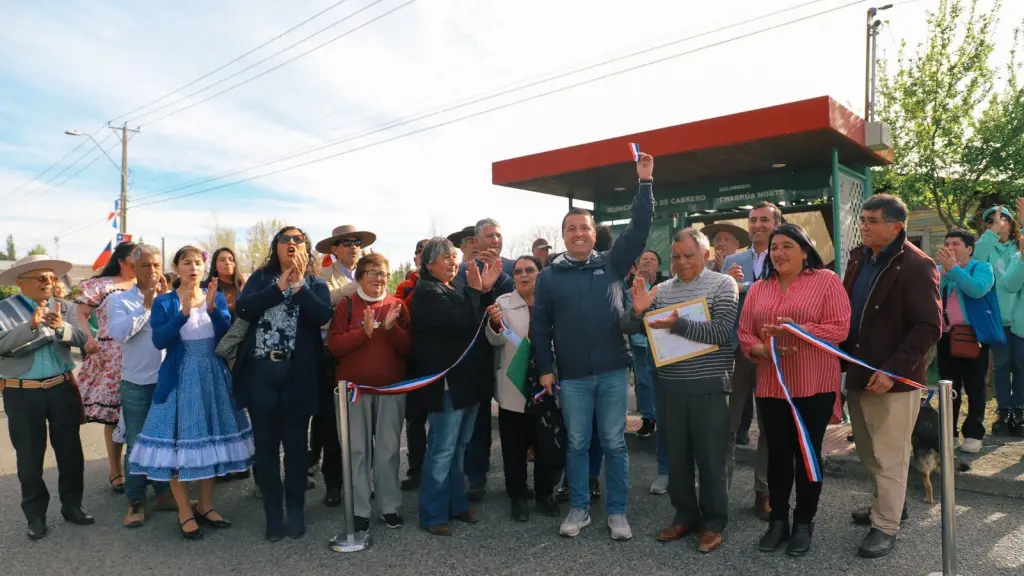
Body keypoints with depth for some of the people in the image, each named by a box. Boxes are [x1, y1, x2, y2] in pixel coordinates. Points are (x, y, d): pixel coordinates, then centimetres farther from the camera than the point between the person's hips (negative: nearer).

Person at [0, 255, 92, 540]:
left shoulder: (62, 308, 5)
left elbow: (82, 338, -6)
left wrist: (61, 327, -25)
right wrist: (31, 325, -32)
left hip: (62, 389, 3)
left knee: (70, 450, 10)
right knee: (30, 457, 8)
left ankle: (72, 505, 25)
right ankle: (35, 515, 22)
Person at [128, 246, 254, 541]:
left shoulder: (217, 297, 4)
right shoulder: (164, 302, -3)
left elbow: (228, 335, -8)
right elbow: (159, 341, -15)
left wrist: (212, 308, -22)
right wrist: (183, 313, -26)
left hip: (213, 377, 3)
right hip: (179, 379, -3)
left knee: (211, 439, 9)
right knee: (178, 442, 0)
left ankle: (205, 505, 24)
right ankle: (185, 512, 14)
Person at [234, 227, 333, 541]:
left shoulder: (316, 283, 7)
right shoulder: (260, 278, 9)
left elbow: (324, 315, -12)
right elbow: (243, 308, -8)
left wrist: (298, 284, -12)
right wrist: (280, 286, -11)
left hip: (298, 373, -1)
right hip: (260, 371, 1)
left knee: (295, 443, 9)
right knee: (265, 444, 7)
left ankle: (296, 510, 24)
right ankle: (273, 513, 20)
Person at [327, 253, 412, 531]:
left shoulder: (397, 305, 6)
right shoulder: (346, 305, 2)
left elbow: (409, 347, 1)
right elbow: (334, 346, -7)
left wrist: (391, 328, -16)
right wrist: (364, 331, -20)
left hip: (392, 387, 1)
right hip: (355, 386, -1)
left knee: (389, 449, 6)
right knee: (358, 449, 2)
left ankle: (390, 507, 18)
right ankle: (360, 510, 13)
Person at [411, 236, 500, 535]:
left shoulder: (453, 290, 17)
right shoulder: (427, 292, -12)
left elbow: (477, 323, 13)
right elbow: (462, 323, -24)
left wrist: (484, 290, 2)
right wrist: (474, 289, -15)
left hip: (465, 379, 9)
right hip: (445, 382, -9)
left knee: (458, 447, 15)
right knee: (442, 450, -3)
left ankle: (456, 503, 25)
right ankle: (433, 515, 7)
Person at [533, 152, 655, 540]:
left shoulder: (612, 263, 5)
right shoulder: (549, 276, 4)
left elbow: (639, 229, -3)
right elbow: (540, 326, 4)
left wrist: (645, 183, -8)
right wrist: (544, 368, -1)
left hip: (613, 372, 0)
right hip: (572, 376, 0)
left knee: (614, 444, 8)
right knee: (576, 445, 11)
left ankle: (617, 511, 21)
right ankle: (579, 509, 25)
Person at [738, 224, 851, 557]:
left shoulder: (826, 280, -3)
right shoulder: (758, 288, 10)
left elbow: (840, 329, -10)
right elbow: (744, 333, 6)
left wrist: (797, 330, -22)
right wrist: (762, 348, -14)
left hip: (815, 386, -3)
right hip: (771, 385, 4)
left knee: (807, 453, 7)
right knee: (777, 453, 11)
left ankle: (804, 523, 21)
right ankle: (778, 520, 24)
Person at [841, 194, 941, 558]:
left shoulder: (916, 266, -14)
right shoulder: (858, 257, 7)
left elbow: (929, 327, -17)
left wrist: (892, 370, -22)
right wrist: (845, 358, 7)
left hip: (893, 377, -7)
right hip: (858, 370, 7)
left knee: (889, 457, 5)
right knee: (869, 453, 19)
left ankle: (886, 527, 19)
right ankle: (889, 503, 39)